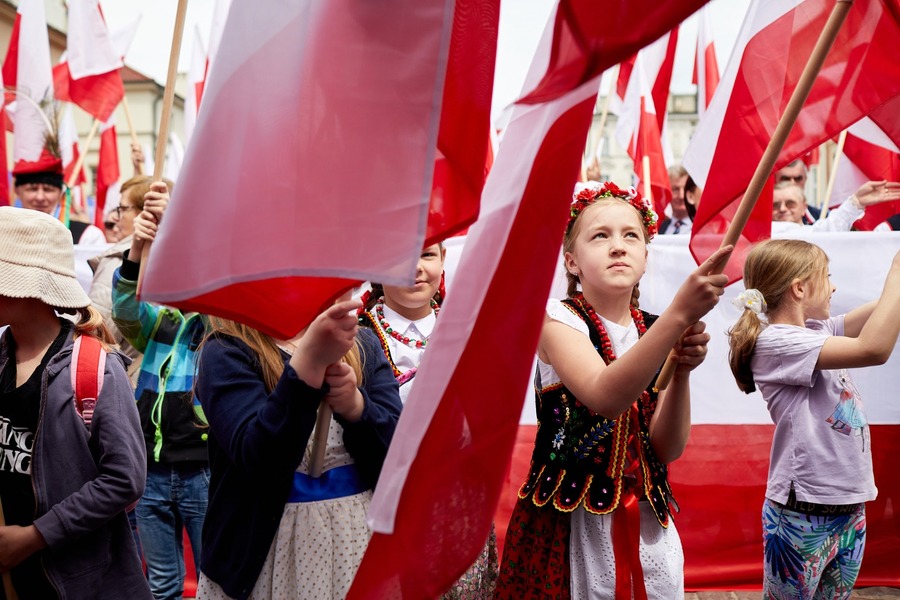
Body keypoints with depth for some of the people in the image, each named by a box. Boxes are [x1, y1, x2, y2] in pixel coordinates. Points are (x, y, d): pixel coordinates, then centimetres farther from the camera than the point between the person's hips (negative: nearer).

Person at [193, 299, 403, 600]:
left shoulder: (362, 345, 2)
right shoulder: (226, 352, -8)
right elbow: (260, 462, -21)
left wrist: (355, 405, -23)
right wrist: (309, 361, -31)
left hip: (360, 539, 3)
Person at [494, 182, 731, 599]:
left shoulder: (655, 330, 3)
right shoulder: (558, 320, -10)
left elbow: (668, 449, -5)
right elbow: (606, 397, -30)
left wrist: (682, 371, -21)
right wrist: (680, 312, -36)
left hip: (644, 515, 4)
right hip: (569, 516, -4)